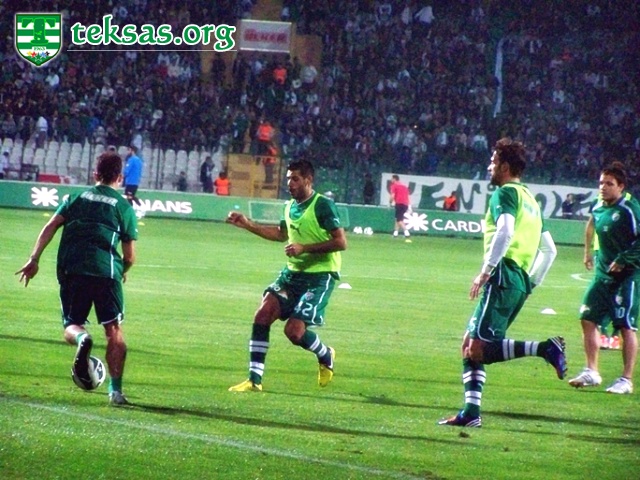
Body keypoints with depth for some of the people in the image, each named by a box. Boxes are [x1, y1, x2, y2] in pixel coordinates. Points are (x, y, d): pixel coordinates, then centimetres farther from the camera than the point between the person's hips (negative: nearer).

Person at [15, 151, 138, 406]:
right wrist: (123, 270, 32)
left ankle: (82, 339, -28)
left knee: (71, 326, 9)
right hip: (106, 270, -1)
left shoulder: (76, 198, 18)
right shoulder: (123, 206, 13)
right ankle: (116, 389, -4)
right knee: (114, 330, 5)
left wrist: (34, 259, 2)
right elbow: (130, 256, 11)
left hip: (71, 269, 2)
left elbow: (50, 227, 4)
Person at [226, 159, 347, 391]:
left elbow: (341, 242, -19)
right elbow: (281, 233, 30)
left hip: (320, 276, -7)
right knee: (263, 314, -9)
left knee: (294, 331, -15)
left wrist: (304, 248, -22)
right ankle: (254, 379, -4)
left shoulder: (322, 205, -14)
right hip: (293, 272, 7)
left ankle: (326, 356, 18)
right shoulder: (290, 206, 10)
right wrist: (248, 225, 21)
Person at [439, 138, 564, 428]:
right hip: (521, 281, 9)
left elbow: (505, 231, -22)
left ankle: (544, 348, -23)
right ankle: (471, 412, 5)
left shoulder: (505, 193, -3)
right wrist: (532, 284, 27)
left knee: (478, 348, -14)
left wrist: (486, 271, -20)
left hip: (503, 277, -9)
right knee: (470, 345, 12)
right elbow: (549, 249, 26)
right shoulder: (530, 200, 25)